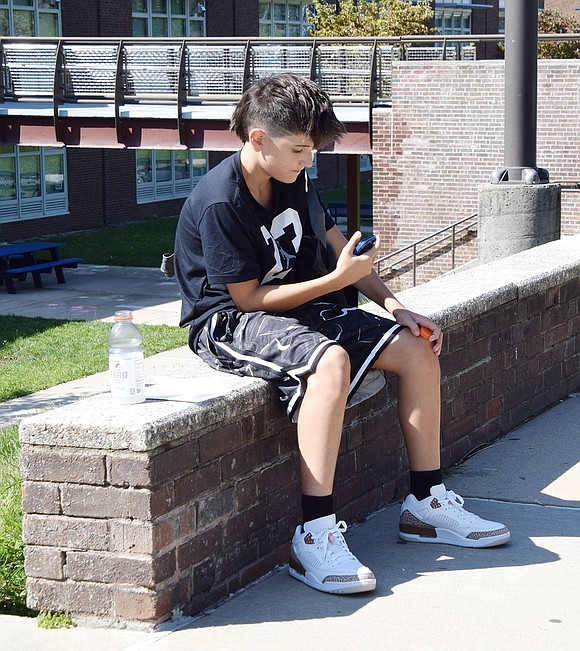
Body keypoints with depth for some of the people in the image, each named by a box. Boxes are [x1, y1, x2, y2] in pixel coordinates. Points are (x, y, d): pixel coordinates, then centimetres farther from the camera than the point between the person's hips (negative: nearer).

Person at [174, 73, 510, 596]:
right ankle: (315, 536, -38)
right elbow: (249, 298, -21)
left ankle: (426, 504, 9)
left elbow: (337, 248, 13)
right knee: (330, 362, -39)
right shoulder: (220, 204, -22)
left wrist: (394, 306, 1)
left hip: (302, 306, 9)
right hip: (230, 322, -9)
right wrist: (337, 279, -22)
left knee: (418, 349, -3)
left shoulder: (294, 181, 4)